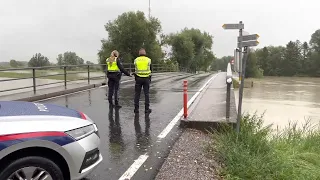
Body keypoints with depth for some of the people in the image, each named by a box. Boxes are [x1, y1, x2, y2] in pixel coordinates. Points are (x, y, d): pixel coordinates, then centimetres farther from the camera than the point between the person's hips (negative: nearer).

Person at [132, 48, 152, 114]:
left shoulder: (136, 60, 2)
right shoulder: (148, 60, 1)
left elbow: (135, 70, 8)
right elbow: (150, 69, 8)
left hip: (138, 78, 0)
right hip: (146, 79, 0)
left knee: (137, 94, 7)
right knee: (146, 94, 4)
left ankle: (136, 109, 8)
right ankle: (147, 109, 4)